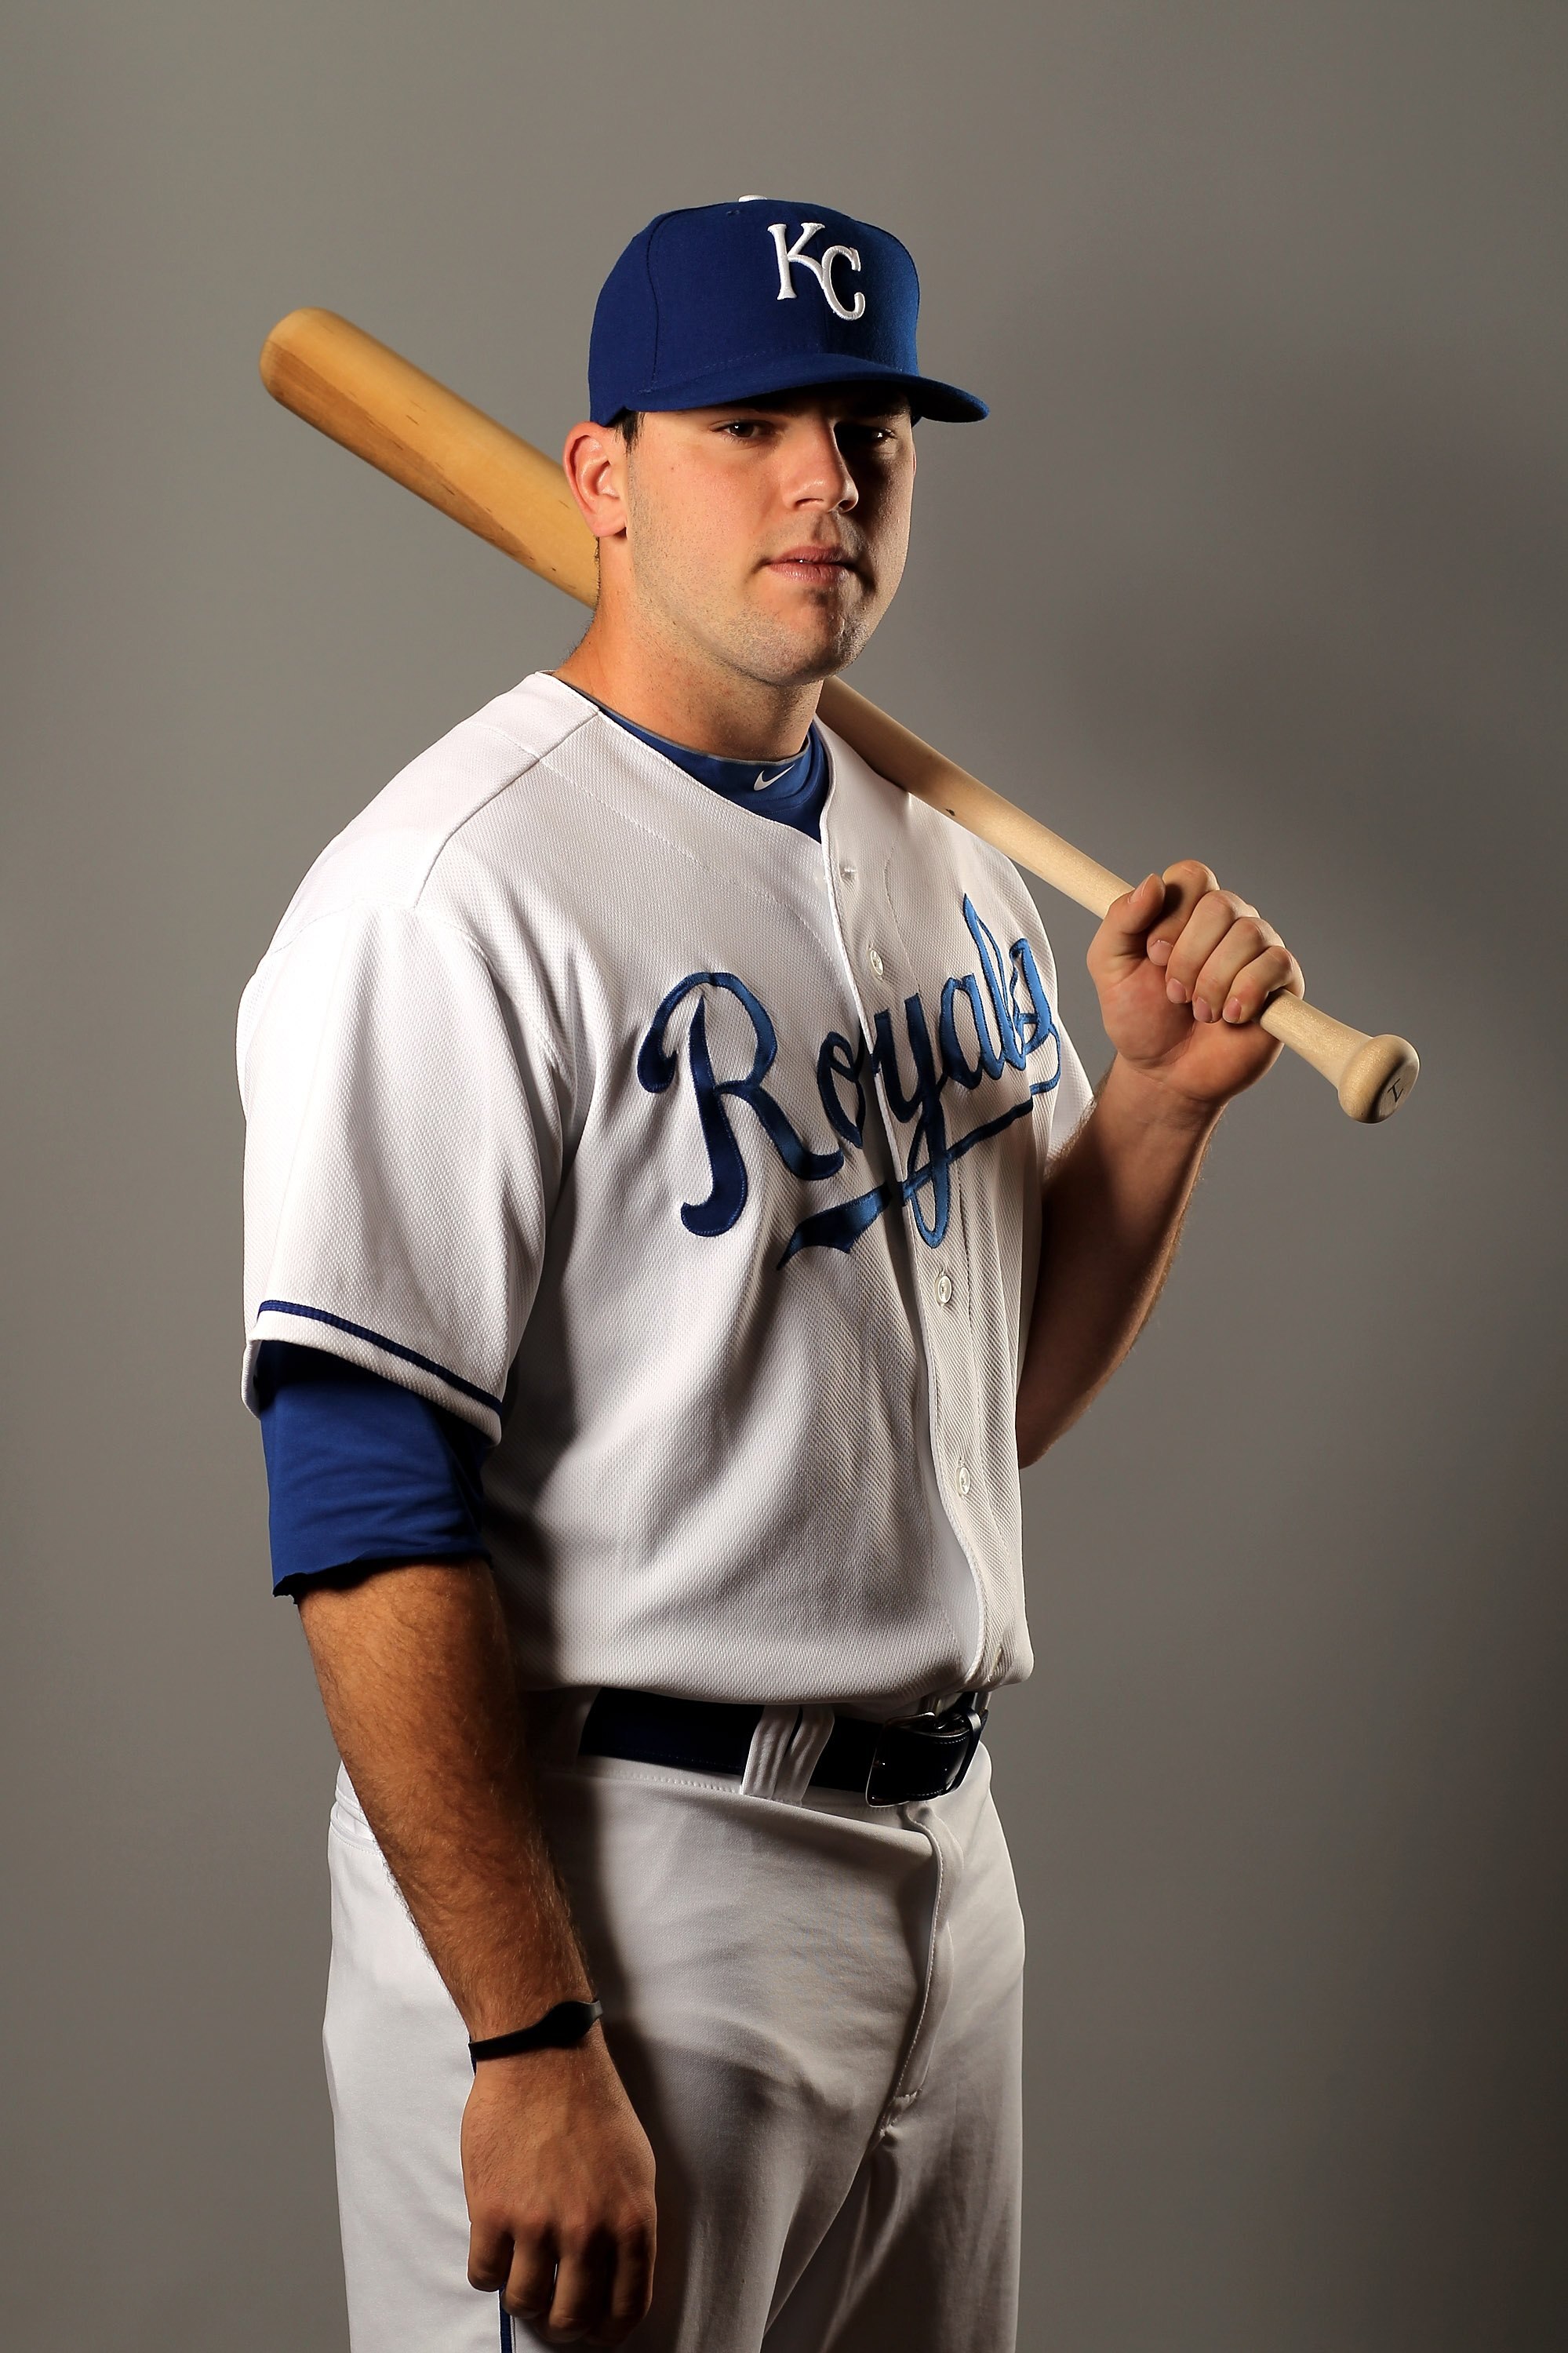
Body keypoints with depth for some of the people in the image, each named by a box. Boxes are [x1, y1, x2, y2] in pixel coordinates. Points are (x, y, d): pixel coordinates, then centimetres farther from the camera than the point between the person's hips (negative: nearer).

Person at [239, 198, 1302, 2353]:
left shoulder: (942, 862, 11)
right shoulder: (453, 892, -15)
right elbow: (371, 1526, -20)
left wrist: (1164, 1092, 2)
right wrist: (534, 2048, -23)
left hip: (945, 1854, 8)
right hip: (607, 1873, -8)